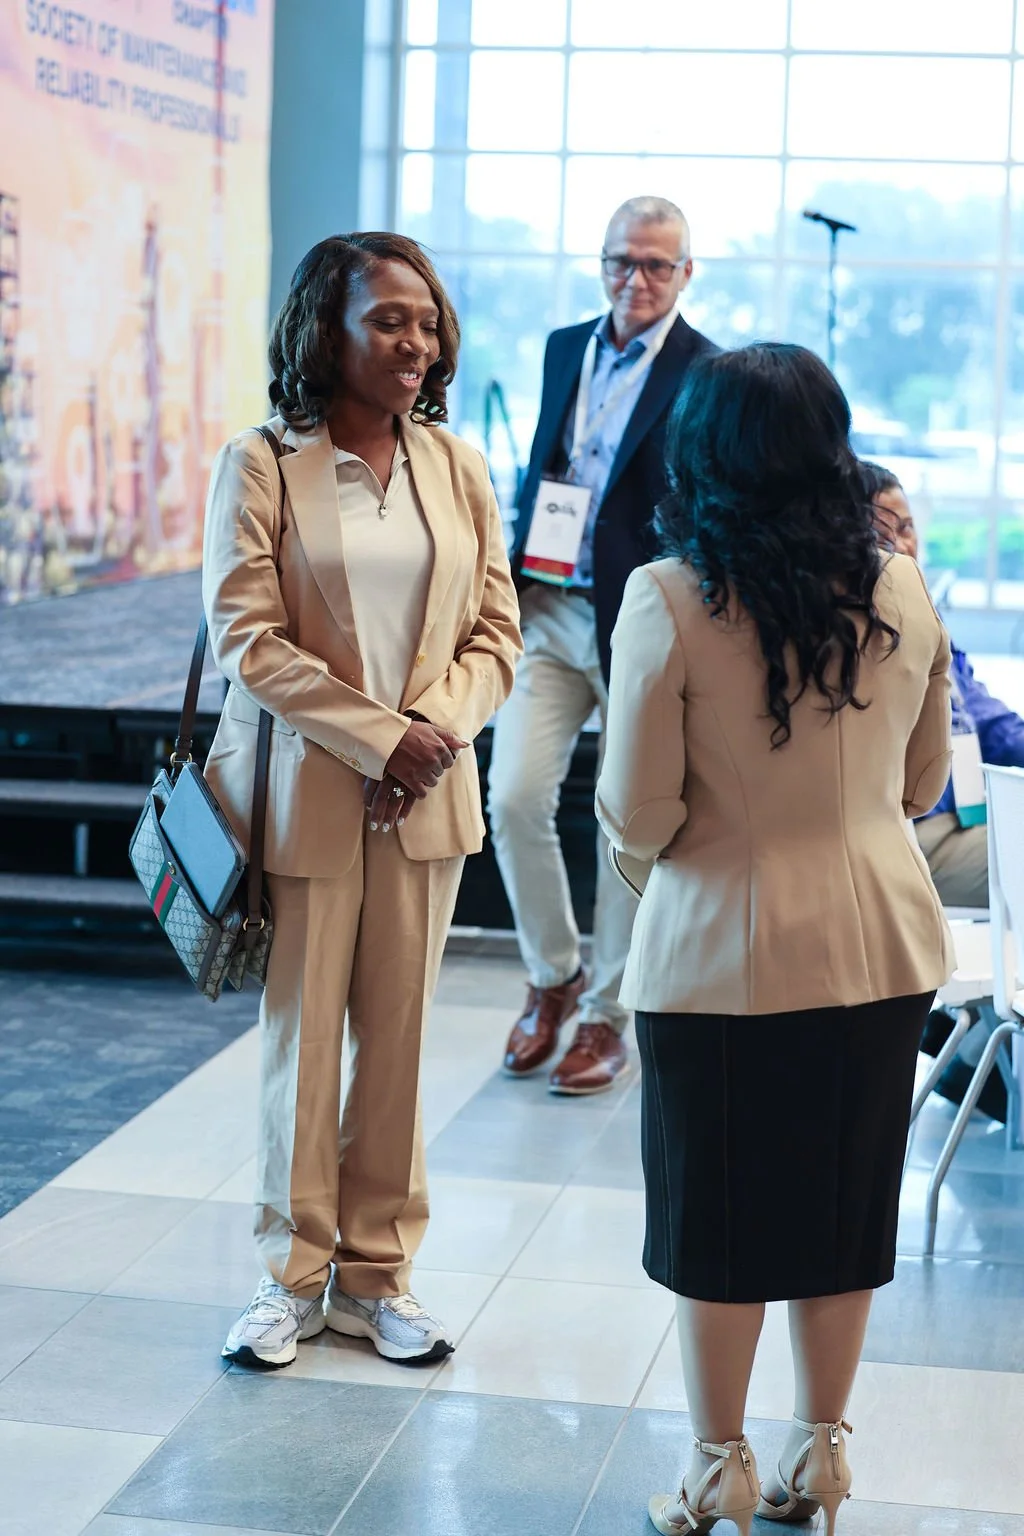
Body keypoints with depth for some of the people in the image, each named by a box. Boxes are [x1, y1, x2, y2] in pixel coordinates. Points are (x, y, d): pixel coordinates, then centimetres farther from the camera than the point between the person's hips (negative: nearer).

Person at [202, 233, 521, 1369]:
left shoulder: (457, 467, 8)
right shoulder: (258, 468, -5)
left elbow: (496, 633, 7)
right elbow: (247, 643, -11)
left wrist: (434, 732, -11)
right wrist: (382, 737, -16)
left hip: (423, 800, 4)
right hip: (303, 795, -3)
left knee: (399, 1034, 8)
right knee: (301, 1035, 4)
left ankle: (375, 1272, 21)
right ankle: (292, 1274, 19)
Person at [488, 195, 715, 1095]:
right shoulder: (565, 348, 12)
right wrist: (516, 578, 10)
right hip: (549, 613, 5)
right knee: (514, 799, -4)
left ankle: (607, 1016, 19)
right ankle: (554, 978, 19)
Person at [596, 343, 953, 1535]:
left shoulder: (669, 599, -16)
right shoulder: (903, 595, -2)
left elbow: (636, 818, -14)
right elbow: (924, 782, 10)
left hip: (725, 953, -4)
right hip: (881, 943, 4)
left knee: (719, 1216, 12)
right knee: (846, 1205, 17)